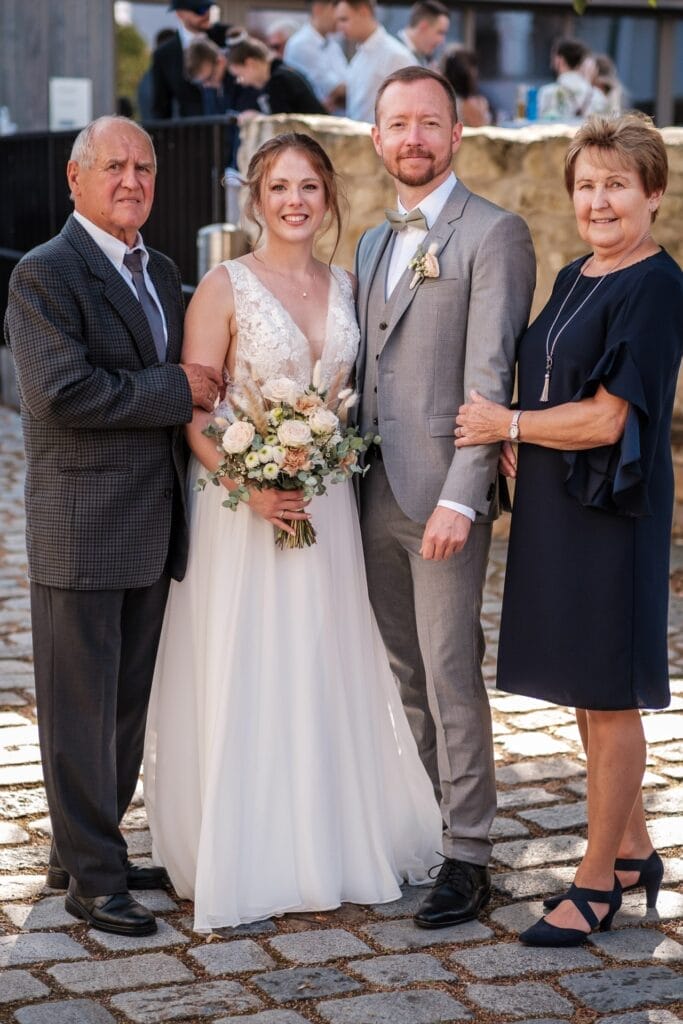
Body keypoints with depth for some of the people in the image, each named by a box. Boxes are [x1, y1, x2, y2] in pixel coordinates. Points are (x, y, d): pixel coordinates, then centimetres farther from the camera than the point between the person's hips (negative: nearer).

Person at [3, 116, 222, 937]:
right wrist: (177, 391, -17)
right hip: (80, 528, -8)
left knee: (128, 703, 16)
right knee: (80, 706, 3)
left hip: (153, 528, 8)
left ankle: (86, 848, 30)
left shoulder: (162, 274, 14)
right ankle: (93, 876, 14)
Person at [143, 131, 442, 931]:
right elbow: (193, 414, -10)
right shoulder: (225, 287, -7)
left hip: (328, 506, 5)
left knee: (328, 673, 12)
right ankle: (245, 857, 13)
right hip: (243, 505, -5)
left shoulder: (346, 287, 9)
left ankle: (333, 841, 26)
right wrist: (251, 485, -22)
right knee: (243, 678, 1)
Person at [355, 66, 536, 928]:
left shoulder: (495, 235, -7)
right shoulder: (372, 244, 18)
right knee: (406, 678, 14)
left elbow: (490, 378, -15)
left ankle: (466, 858, 5)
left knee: (450, 678, -4)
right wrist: (345, 481, 12)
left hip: (444, 496, -7)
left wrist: (460, 500, -21)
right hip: (374, 496, 7)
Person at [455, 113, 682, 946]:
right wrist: (518, 459, 7)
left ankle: (596, 884, 13)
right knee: (588, 695, 16)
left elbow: (606, 418, -20)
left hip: (611, 513, -9)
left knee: (606, 697, 2)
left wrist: (505, 424, -10)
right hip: (553, 507, 9)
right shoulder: (573, 280, 12)